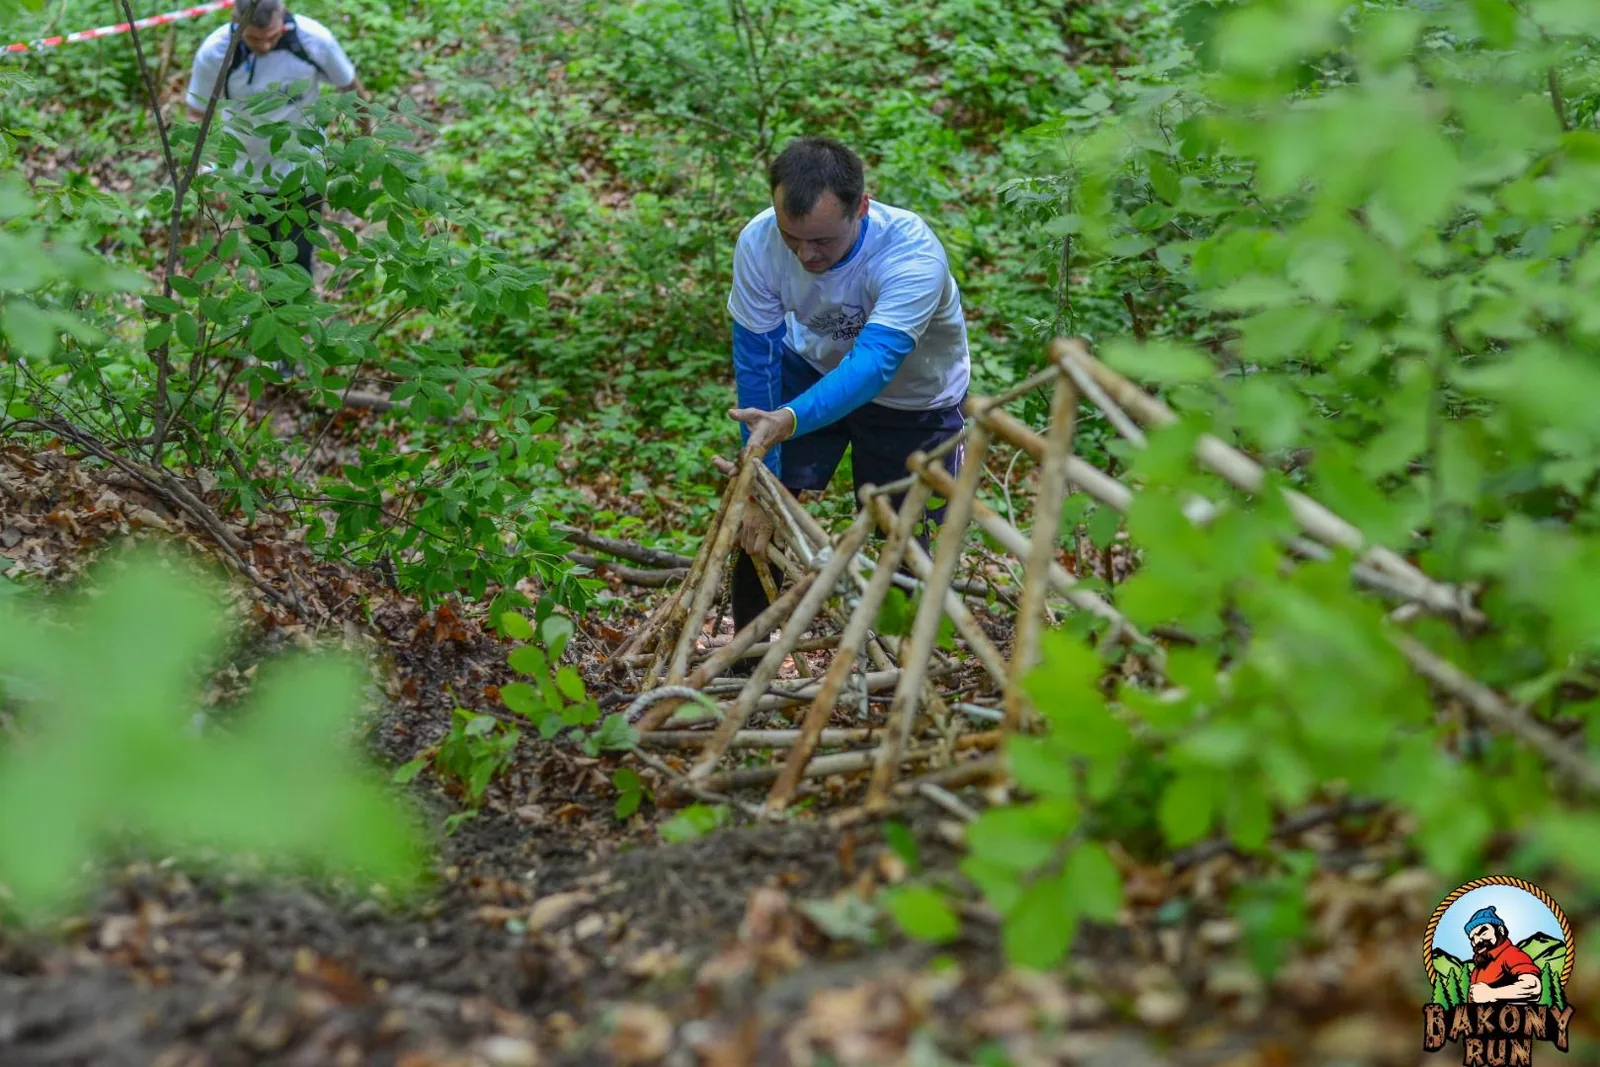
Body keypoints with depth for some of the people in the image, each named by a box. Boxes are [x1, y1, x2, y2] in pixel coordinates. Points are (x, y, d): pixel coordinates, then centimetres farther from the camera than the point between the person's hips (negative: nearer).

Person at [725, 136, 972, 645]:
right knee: (759, 521, -7)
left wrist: (790, 420, -68)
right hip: (811, 367, 3)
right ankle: (746, 663, 10)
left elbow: (875, 364, -50)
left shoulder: (913, 254, -40)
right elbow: (755, 360, -22)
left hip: (915, 396, -2)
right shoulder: (758, 242, -29)